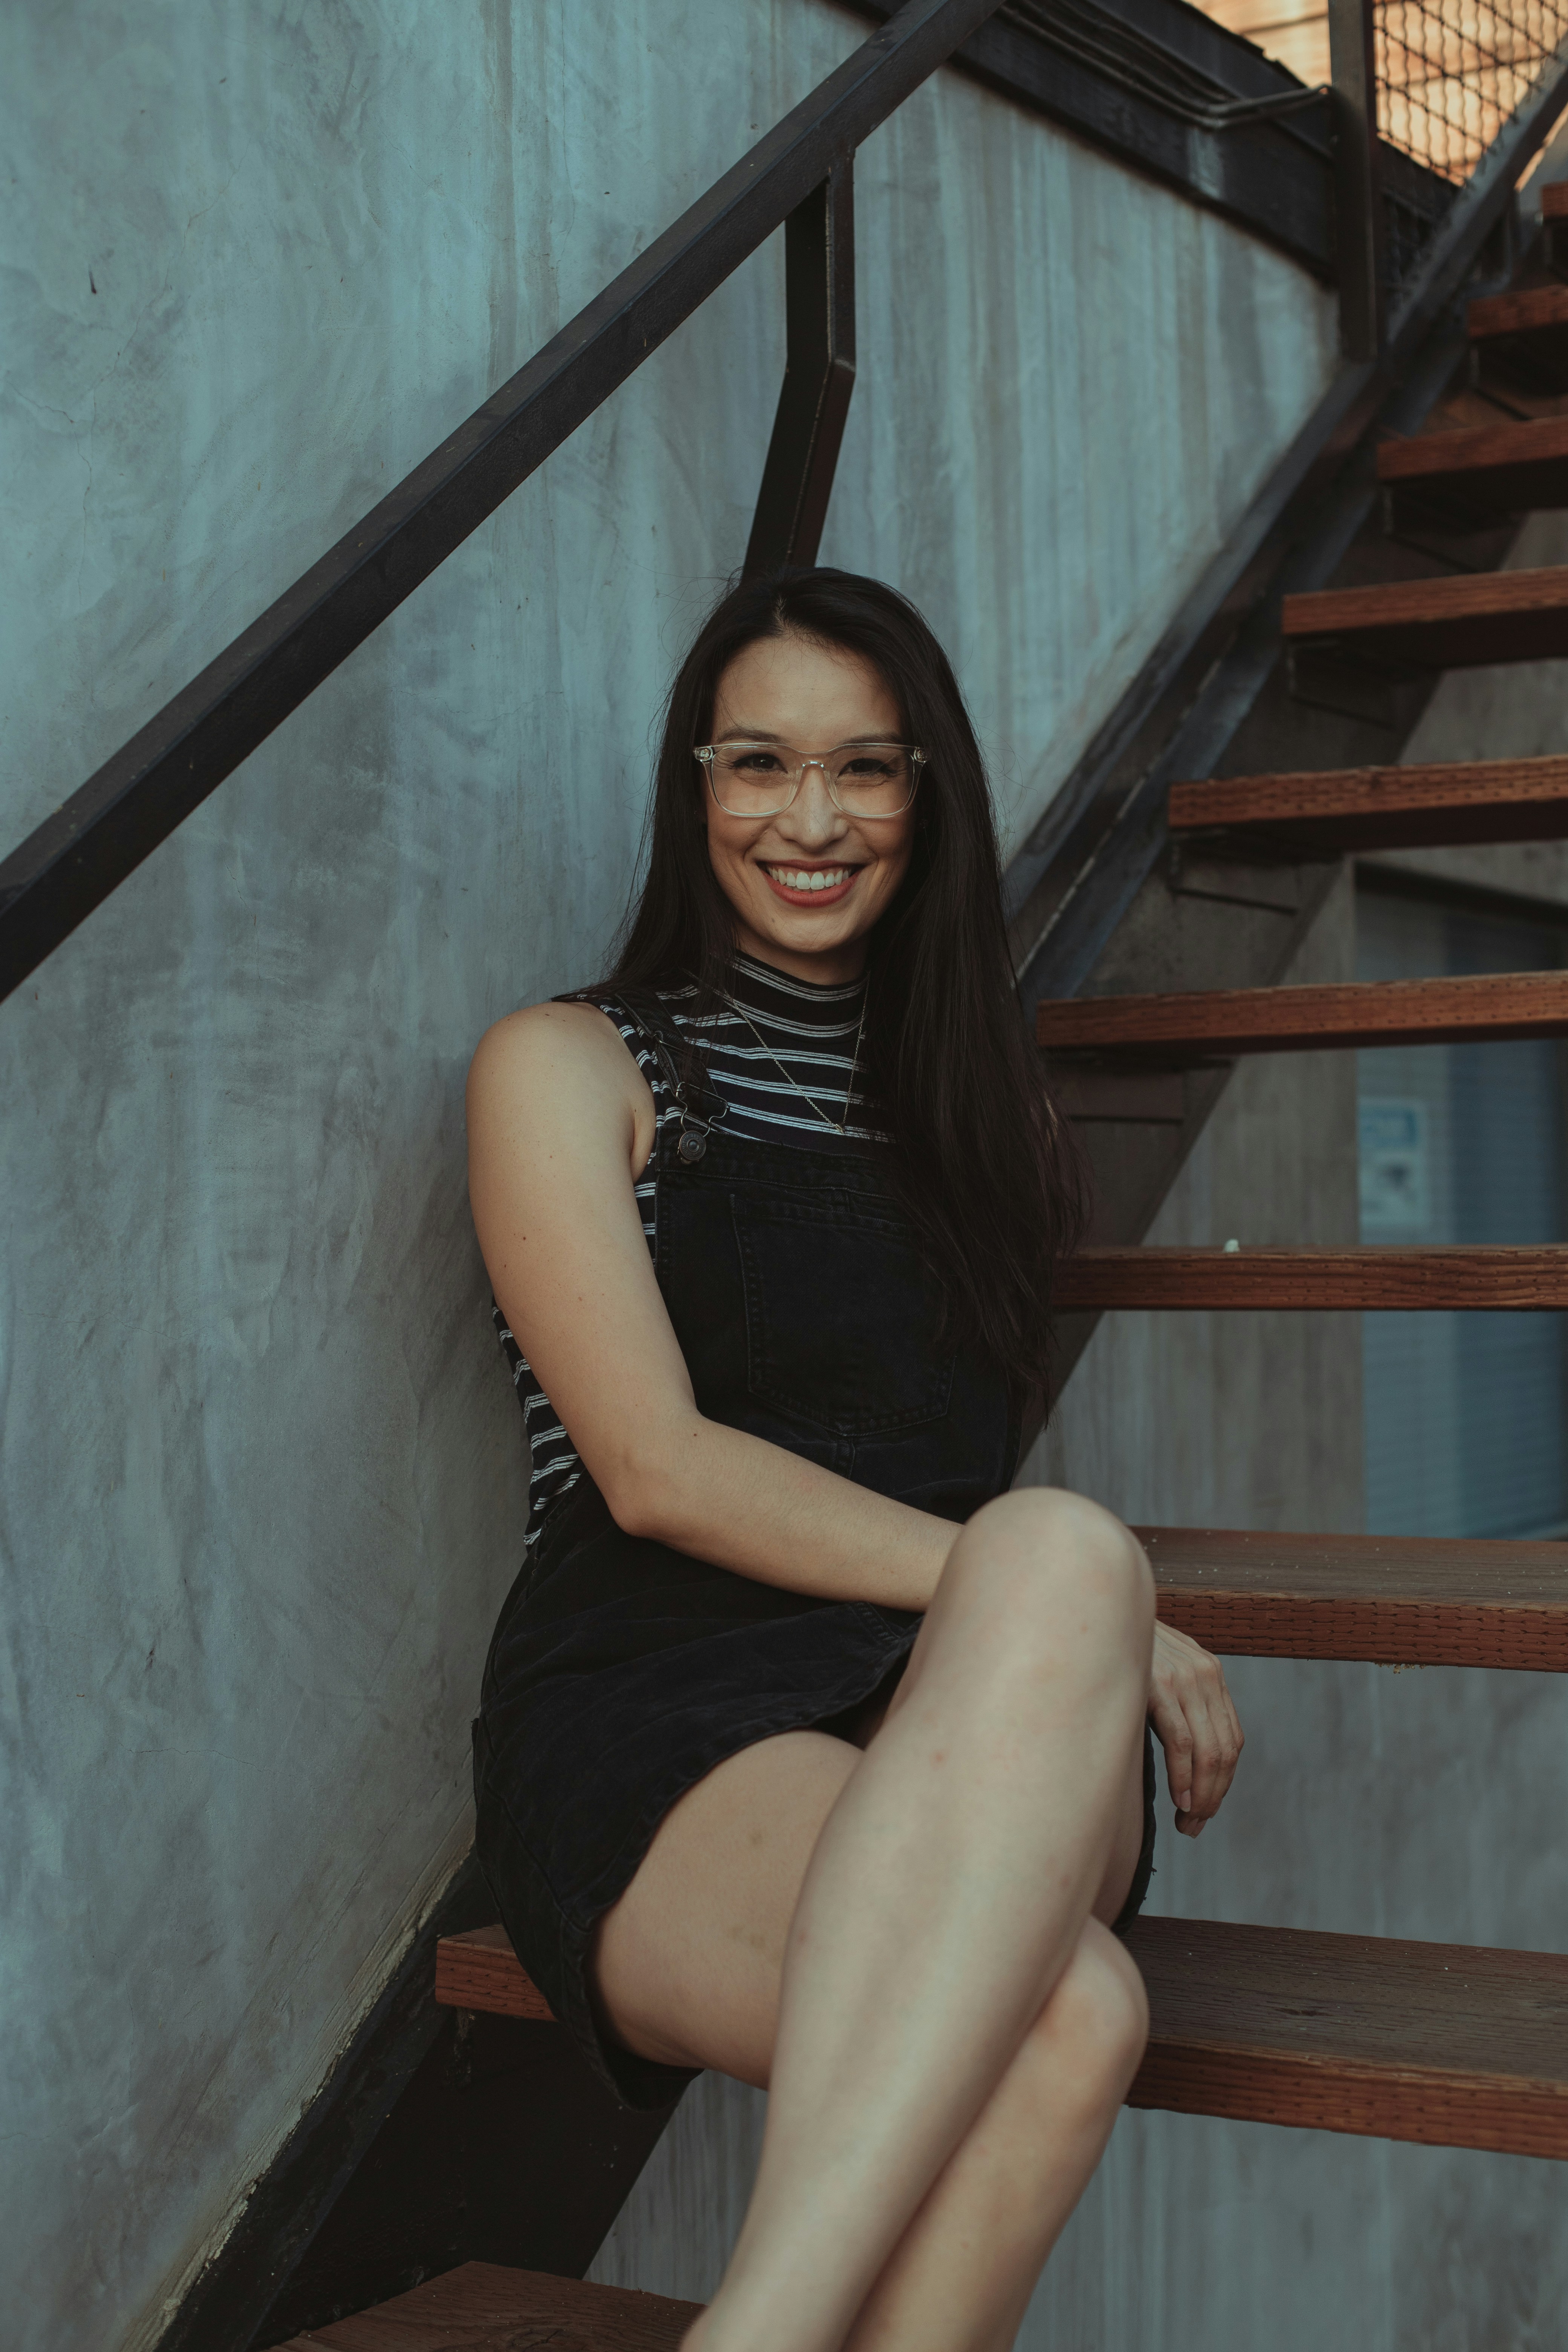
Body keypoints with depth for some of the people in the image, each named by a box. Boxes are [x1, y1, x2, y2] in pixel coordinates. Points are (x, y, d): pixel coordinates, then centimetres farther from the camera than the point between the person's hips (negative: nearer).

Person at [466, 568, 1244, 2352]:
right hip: (656, 1722, -3)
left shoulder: (969, 1094, 26)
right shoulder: (567, 1068, 9)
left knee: (1056, 1558, -38)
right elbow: (660, 1471, -4)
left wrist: (1060, 1598, 2)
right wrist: (1083, 1601, -13)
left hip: (960, 1733, 4)